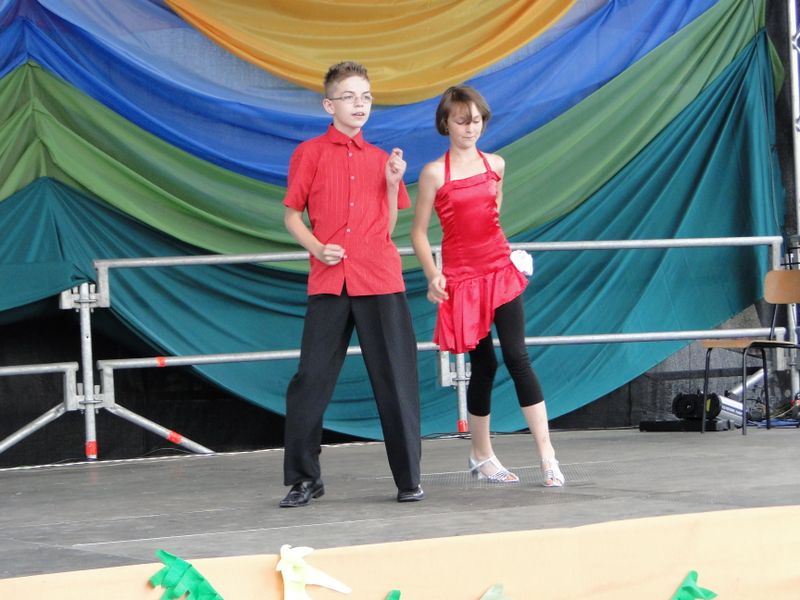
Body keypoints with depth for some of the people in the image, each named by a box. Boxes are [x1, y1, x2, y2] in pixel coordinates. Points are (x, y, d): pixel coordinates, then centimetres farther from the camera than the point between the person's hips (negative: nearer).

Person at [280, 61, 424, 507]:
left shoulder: (381, 159, 14)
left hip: (381, 280, 2)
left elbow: (388, 227, 16)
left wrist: (393, 184, 2)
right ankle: (304, 479, 9)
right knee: (311, 379, -2)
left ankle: (409, 478, 9)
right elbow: (292, 216, 7)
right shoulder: (310, 153, 5)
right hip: (329, 282, -2)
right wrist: (317, 248, -9)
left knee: (396, 379, 1)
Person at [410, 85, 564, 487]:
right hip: (461, 277, -3)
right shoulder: (435, 173, -6)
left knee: (517, 357, -7)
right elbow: (418, 232, -4)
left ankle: (547, 455, -9)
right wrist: (432, 275, -15)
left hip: (499, 270, 3)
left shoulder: (495, 165, 7)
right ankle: (481, 455, 19)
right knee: (483, 364, 2)